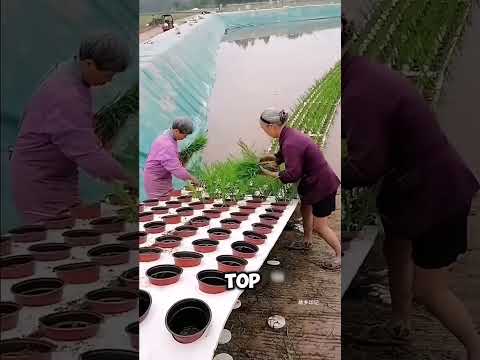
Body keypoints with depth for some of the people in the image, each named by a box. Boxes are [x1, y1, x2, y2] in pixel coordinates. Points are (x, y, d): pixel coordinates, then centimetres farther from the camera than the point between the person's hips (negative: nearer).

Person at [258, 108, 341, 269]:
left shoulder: (290, 144, -30)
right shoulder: (289, 134, 1)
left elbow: (292, 175, -29)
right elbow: (281, 156, 19)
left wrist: (270, 174, -16)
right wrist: (264, 158, 7)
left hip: (322, 185, -10)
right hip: (314, 181, 10)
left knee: (319, 226, 1)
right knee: (305, 209, 28)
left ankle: (340, 255, 17)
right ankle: (307, 241, 48)